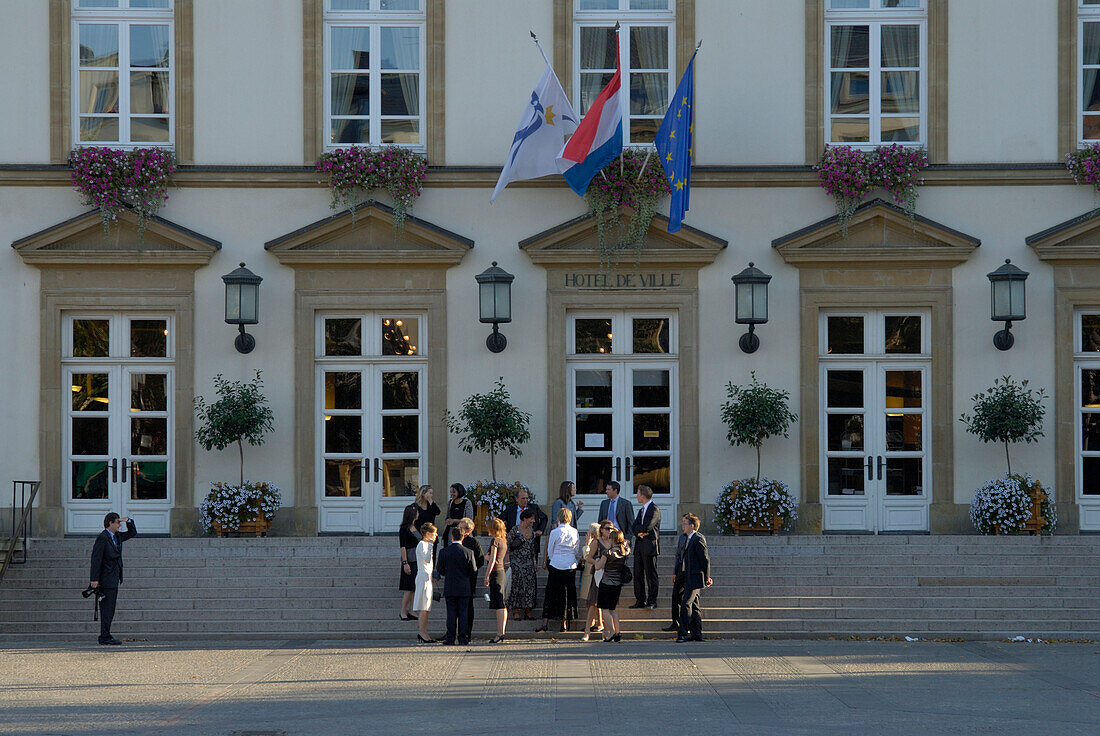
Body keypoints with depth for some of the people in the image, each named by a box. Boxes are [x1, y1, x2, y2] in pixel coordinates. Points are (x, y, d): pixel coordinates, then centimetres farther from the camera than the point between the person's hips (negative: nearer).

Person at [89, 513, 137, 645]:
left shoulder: (117, 536, 14)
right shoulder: (102, 538, -12)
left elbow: (132, 533, 28)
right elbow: (96, 559, -15)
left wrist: (128, 521, 9)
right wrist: (94, 579, -20)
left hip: (114, 579, 9)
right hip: (106, 580, -9)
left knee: (110, 609, 10)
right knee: (106, 608, -9)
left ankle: (106, 636, 15)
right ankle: (105, 637, -8)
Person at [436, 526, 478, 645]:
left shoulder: (444, 552, -5)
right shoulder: (469, 552, -5)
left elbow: (439, 569, 0)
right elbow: (474, 572, -1)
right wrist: (472, 587, 14)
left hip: (449, 588, 0)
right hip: (464, 588, 0)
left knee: (451, 613, 4)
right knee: (463, 612, 4)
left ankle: (450, 637, 2)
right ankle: (462, 637, 3)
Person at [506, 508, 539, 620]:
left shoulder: (531, 530, 9)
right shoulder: (515, 530, -10)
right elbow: (507, 545, -8)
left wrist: (534, 561, 15)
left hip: (528, 562, 5)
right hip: (516, 562, -5)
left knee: (530, 585, -1)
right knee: (517, 585, -4)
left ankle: (528, 612, 4)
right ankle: (516, 611, 3)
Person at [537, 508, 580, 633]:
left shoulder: (555, 532, -10)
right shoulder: (574, 532, 0)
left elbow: (550, 551, -2)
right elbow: (577, 550, 8)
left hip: (556, 566, -3)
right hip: (571, 566, 3)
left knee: (551, 593, 3)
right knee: (568, 593, 9)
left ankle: (545, 622, 0)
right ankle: (565, 622, 10)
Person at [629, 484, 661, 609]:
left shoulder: (654, 509, -8)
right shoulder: (641, 510, 20)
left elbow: (647, 526, -18)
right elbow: (633, 527, 14)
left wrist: (638, 529, 0)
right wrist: (639, 532, -8)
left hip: (650, 546, -8)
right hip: (639, 545, 8)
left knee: (651, 575, -5)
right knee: (638, 574, 7)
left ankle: (652, 601, -3)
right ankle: (640, 601, 11)